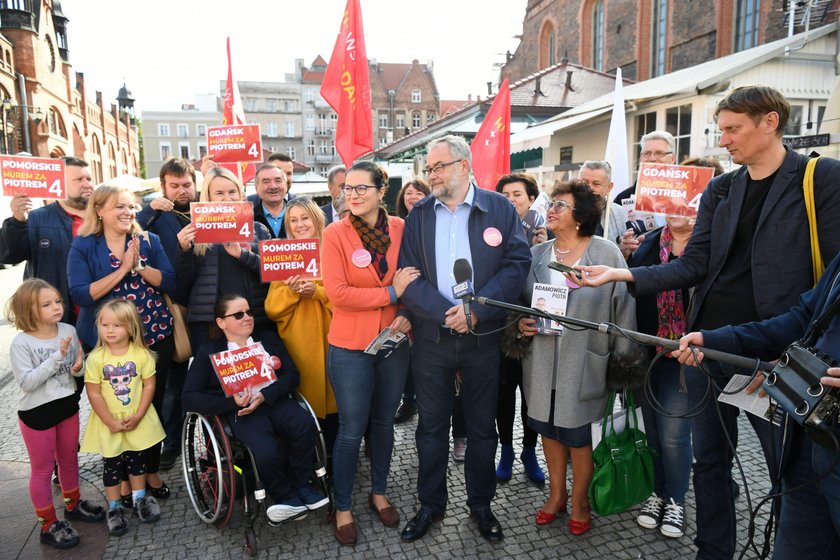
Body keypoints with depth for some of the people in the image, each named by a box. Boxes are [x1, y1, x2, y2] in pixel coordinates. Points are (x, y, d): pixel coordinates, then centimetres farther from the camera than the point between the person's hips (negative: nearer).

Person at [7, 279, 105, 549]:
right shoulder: (21, 343, -19)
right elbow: (26, 382, -25)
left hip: (67, 405, 5)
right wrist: (57, 357, -31)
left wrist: (78, 367, -17)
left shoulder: (69, 331, -6)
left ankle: (73, 504, 43)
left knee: (69, 459, 22)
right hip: (37, 413, -5)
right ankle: (48, 525, 24)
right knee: (42, 469, 9)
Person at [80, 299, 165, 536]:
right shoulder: (95, 358, -14)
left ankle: (140, 498, 36)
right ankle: (114, 507, 27)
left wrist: (138, 416, -14)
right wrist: (111, 422, -15)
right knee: (111, 465, 11)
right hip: (109, 424, -1)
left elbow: (149, 385, -7)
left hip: (138, 421, 1)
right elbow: (94, 394, -12)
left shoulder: (142, 354, -11)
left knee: (138, 461, 17)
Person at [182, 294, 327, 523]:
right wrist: (233, 402, -14)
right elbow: (190, 399, 0)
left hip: (276, 401, 3)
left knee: (305, 426, -29)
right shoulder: (209, 352, 9)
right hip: (242, 411, -3)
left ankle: (299, 485, -3)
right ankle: (286, 496, -1)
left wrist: (264, 395, -13)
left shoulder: (269, 338, 17)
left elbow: (292, 374, 7)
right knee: (266, 454, -32)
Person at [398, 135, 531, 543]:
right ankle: (430, 504, 32)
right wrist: (446, 313, -17)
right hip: (431, 338, 2)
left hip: (483, 337, -1)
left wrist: (475, 310, -19)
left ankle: (481, 504, 33)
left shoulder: (499, 208, -1)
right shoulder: (418, 214, 4)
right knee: (431, 426, 13)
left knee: (482, 427, 13)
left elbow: (517, 263, -9)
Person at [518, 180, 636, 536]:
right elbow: (520, 302, 13)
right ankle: (556, 494, 37)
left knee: (579, 436, 10)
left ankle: (579, 501, 33)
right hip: (542, 363, 4)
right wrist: (521, 323, -7)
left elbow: (623, 309, -6)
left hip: (583, 364, -4)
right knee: (548, 429, 15)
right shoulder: (536, 255, 3)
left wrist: (624, 361, -5)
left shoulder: (607, 254, -9)